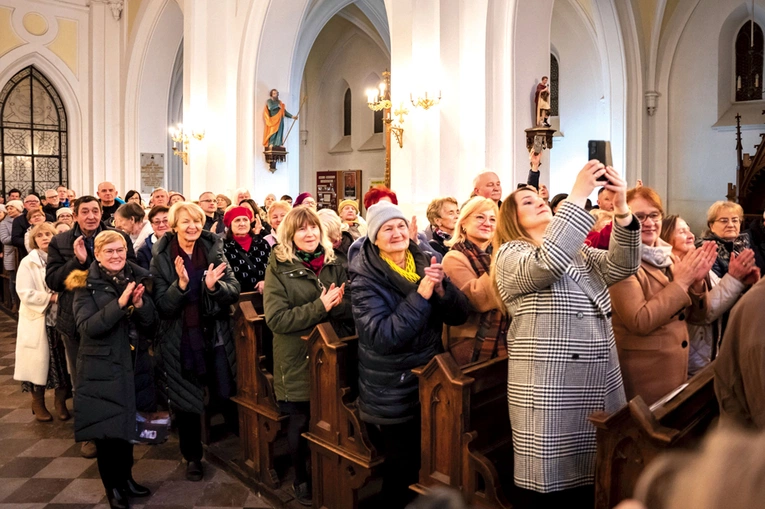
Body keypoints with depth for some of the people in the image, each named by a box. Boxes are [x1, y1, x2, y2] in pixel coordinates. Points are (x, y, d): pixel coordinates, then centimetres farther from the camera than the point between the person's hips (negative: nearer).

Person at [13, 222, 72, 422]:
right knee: (39, 362, 5)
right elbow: (25, 294, -12)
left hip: (62, 319, 2)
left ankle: (60, 402, 23)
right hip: (38, 322, -2)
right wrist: (51, 297, -18)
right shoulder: (28, 262, -4)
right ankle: (38, 404, 24)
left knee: (63, 361, 5)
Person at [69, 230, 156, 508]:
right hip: (101, 367, -4)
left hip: (132, 364, 4)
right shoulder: (86, 285, -7)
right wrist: (120, 303, -28)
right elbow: (87, 327, -19)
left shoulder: (137, 279, 4)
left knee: (128, 423, 15)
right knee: (106, 428, 3)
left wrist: (140, 304, -18)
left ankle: (126, 476, 33)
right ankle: (113, 486, 21)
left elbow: (151, 324, 2)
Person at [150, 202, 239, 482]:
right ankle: (192, 457, 32)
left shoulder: (214, 250, -2)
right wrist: (180, 284, -28)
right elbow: (162, 305, -11)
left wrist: (214, 286, -26)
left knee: (226, 396, 7)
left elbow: (234, 291, -7)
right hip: (180, 340, 0)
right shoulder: (161, 257, -6)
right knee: (186, 402, 11)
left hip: (215, 336, 1)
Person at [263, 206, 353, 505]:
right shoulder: (278, 268, -8)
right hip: (297, 360, -3)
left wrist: (336, 304, -19)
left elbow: (352, 307, 2)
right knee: (300, 423, 12)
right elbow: (275, 319, -17)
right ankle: (301, 479, 36)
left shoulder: (334, 263, 4)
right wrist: (320, 306, -22)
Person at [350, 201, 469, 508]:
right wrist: (421, 294, -31)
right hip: (392, 394, -5)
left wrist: (441, 287, -24)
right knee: (403, 469, 9)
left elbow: (459, 316, -4)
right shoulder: (365, 278, -15)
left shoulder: (425, 262, -1)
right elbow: (382, 336, -26)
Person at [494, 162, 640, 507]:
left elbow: (622, 265, 1)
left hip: (600, 385, 6)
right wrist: (577, 196, -22)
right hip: (549, 389, -6)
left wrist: (621, 209, -15)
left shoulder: (580, 253, 18)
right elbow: (547, 264, -23)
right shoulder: (510, 255, -1)